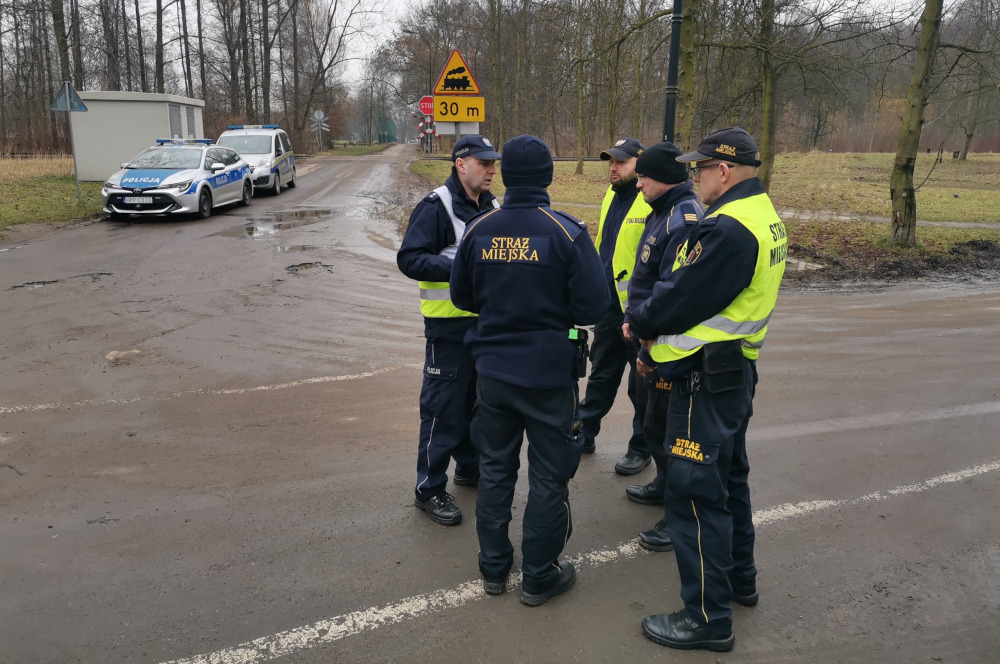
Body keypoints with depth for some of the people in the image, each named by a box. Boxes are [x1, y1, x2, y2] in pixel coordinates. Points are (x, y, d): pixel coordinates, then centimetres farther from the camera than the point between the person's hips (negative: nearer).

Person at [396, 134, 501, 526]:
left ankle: (471, 468, 37)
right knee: (443, 407, -1)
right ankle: (430, 488, 12)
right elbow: (409, 258, -19)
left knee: (479, 401, 19)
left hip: (486, 321, 8)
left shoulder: (491, 205, 12)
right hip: (449, 325, -8)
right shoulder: (436, 206, -13)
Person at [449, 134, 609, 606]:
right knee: (548, 478, 10)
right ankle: (540, 576, 23)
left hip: (493, 370, 4)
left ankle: (494, 567, 31)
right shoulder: (567, 232, -15)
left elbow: (462, 296, 7)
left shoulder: (478, 230, -4)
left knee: (495, 469, 18)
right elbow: (593, 307, -14)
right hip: (550, 374, -4)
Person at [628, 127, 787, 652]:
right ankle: (739, 578, 41)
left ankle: (708, 618, 9)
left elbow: (682, 296, -21)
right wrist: (656, 323, 4)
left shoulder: (728, 229, -24)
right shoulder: (762, 215, 10)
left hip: (707, 378, -11)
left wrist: (638, 323, -2)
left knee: (695, 493, -2)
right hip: (735, 368, 11)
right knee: (728, 477, 23)